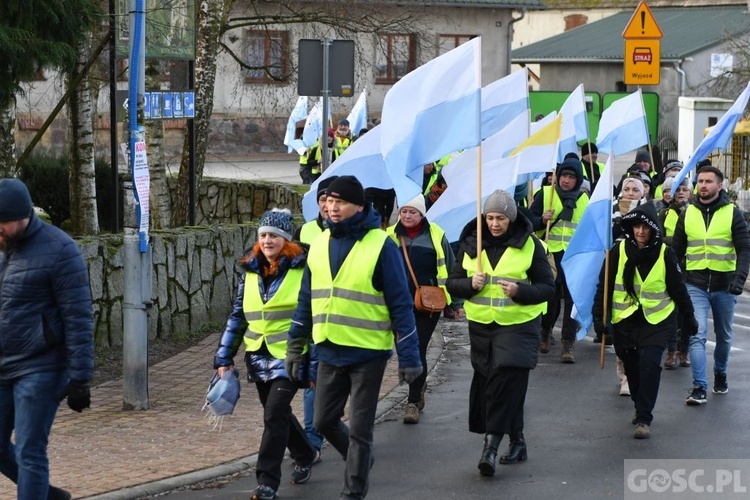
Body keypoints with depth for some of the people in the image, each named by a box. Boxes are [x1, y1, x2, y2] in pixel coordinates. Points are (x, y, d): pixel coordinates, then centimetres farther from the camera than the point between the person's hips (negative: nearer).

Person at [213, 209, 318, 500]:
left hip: (289, 356, -6)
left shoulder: (302, 270, -7)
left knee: (274, 414, -15)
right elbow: (237, 316, 12)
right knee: (277, 413, 16)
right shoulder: (250, 272, 8)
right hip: (259, 356, 6)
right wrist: (224, 358, 8)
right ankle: (305, 455, 41)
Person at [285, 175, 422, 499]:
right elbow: (307, 299, 14)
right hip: (329, 352, 6)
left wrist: (409, 356, -13)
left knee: (360, 429, 1)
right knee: (324, 422, 13)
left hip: (367, 354, -5)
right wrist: (295, 346, 13)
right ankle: (360, 460, 38)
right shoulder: (319, 244, 6)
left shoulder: (380, 245, -11)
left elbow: (400, 304, -10)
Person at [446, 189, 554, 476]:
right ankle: (517, 442, 21)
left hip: (518, 325, -4)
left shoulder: (529, 245, -3)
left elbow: (548, 288, -2)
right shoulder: (470, 244, 5)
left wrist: (520, 291, -20)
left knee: (506, 380, -18)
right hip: (481, 325, 4)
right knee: (486, 382, 6)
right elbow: (452, 283, 9)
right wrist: (470, 284, -13)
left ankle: (491, 446, -20)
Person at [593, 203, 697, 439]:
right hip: (624, 319, 2)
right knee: (631, 366, 11)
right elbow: (604, 285, -2)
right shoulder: (619, 251, -6)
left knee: (650, 364, -15)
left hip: (656, 320, -2)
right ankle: (640, 406, 36)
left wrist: (689, 317, 8)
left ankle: (644, 419, -11)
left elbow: (677, 288, 2)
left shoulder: (664, 254, -7)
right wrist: (599, 315, -7)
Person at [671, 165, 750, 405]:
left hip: (724, 285, 0)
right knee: (697, 335, -13)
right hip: (695, 285, 0)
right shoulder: (688, 213, 5)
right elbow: (677, 250, 11)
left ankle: (720, 374, 37)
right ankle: (699, 387, -13)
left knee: (723, 335, 15)